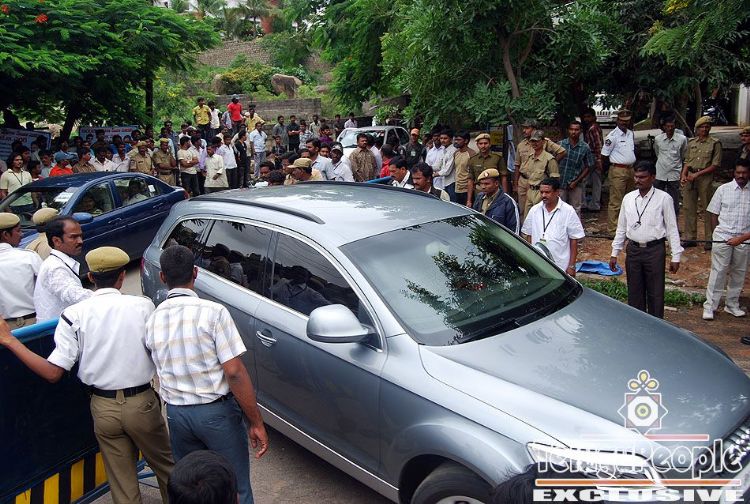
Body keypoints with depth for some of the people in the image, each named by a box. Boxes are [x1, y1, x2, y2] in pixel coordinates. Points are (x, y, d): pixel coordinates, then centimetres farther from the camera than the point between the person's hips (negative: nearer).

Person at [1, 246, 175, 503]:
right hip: (142, 403, -1)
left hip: (103, 407, 2)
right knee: (166, 467, 20)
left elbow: (53, 373, -10)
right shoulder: (143, 305, -11)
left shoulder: (74, 314, -9)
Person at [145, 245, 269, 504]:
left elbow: (162, 375, 5)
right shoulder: (213, 312, -17)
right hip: (216, 412, -5)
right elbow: (234, 373, -18)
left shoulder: (152, 321, -1)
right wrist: (256, 423, -12)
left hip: (176, 414, 5)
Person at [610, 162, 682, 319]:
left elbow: (672, 228, -4)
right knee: (634, 293, 11)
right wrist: (614, 253, 9)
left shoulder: (663, 198, -6)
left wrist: (676, 257, -6)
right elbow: (621, 228, 11)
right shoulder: (628, 198, 5)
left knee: (655, 293, 4)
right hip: (633, 250, 4)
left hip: (655, 250, -3)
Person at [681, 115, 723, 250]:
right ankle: (690, 237, 14)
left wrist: (698, 174, -13)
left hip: (705, 177, -4)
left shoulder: (715, 143, -1)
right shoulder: (691, 142, 12)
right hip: (690, 177, 4)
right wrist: (683, 175, -1)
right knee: (689, 208, 6)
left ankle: (709, 239, 6)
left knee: (707, 209, -1)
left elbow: (716, 165, -6)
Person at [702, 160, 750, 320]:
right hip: (722, 238, -2)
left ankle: (732, 305, 27)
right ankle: (710, 306, 6)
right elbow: (714, 214, 4)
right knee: (718, 272, 0)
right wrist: (719, 233, 2)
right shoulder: (723, 189, -2)